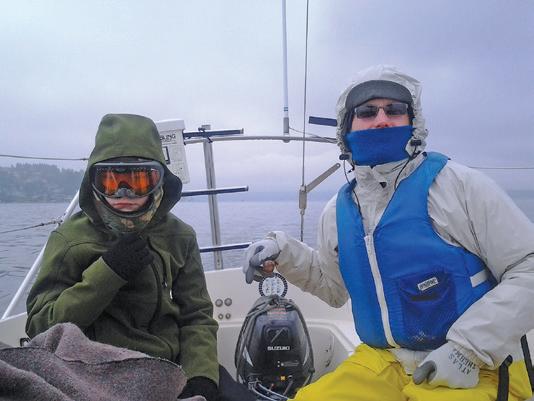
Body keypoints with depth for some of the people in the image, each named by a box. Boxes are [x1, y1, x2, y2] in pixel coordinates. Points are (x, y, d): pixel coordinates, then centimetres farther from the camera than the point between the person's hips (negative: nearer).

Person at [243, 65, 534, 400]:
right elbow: (333, 286, 18)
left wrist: (469, 347, -17)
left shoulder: (458, 184, -11)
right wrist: (283, 251, 3)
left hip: (475, 372, -3)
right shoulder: (339, 210, 4)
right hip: (379, 366, 4)